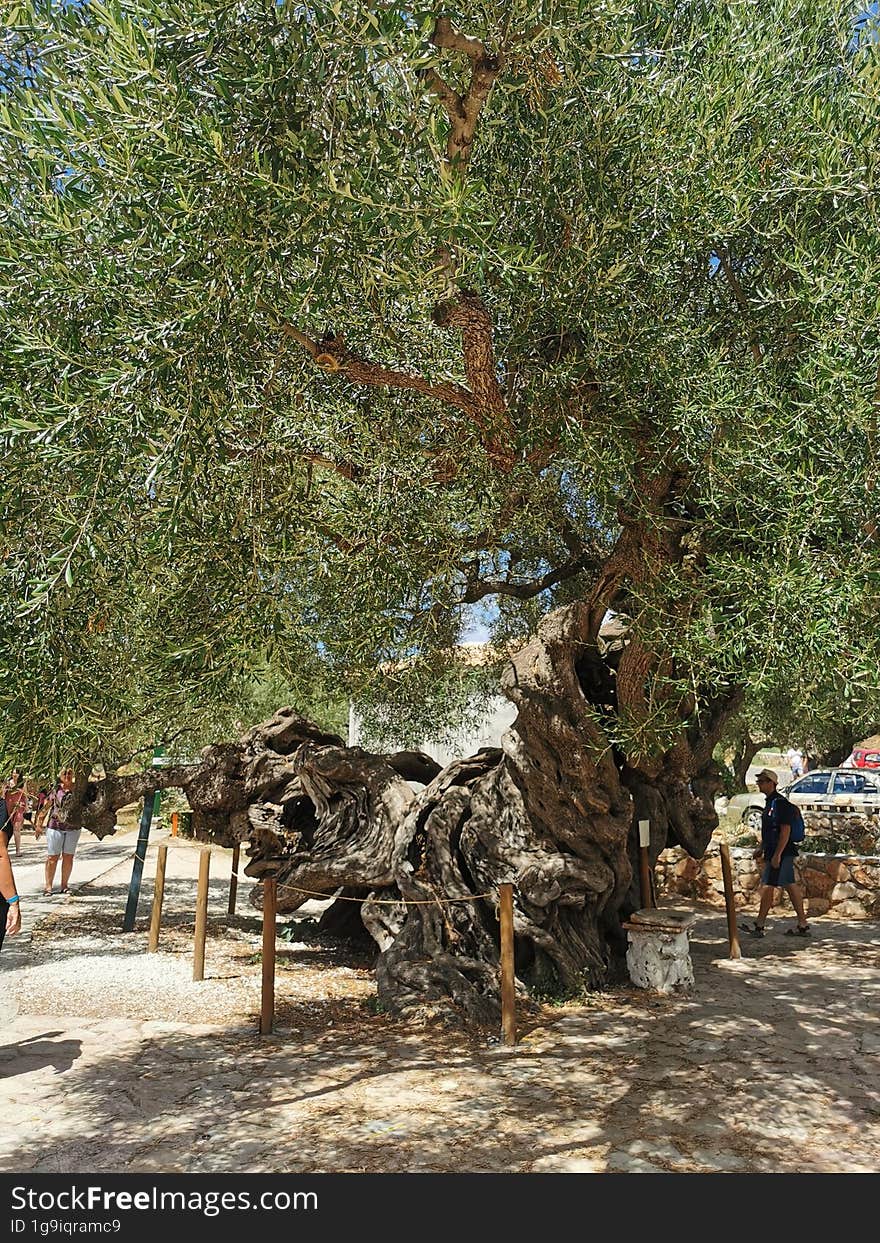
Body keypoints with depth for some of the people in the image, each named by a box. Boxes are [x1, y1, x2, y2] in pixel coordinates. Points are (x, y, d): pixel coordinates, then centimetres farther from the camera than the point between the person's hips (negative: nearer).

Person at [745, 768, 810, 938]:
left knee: (768, 887, -6)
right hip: (773, 853, 10)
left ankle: (759, 926, 0)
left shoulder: (781, 803, -16)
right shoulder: (770, 802, 15)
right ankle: (803, 925, 16)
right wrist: (761, 848, 23)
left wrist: (777, 855, -23)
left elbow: (785, 831, -21)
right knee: (791, 887, 11)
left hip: (781, 853, -10)